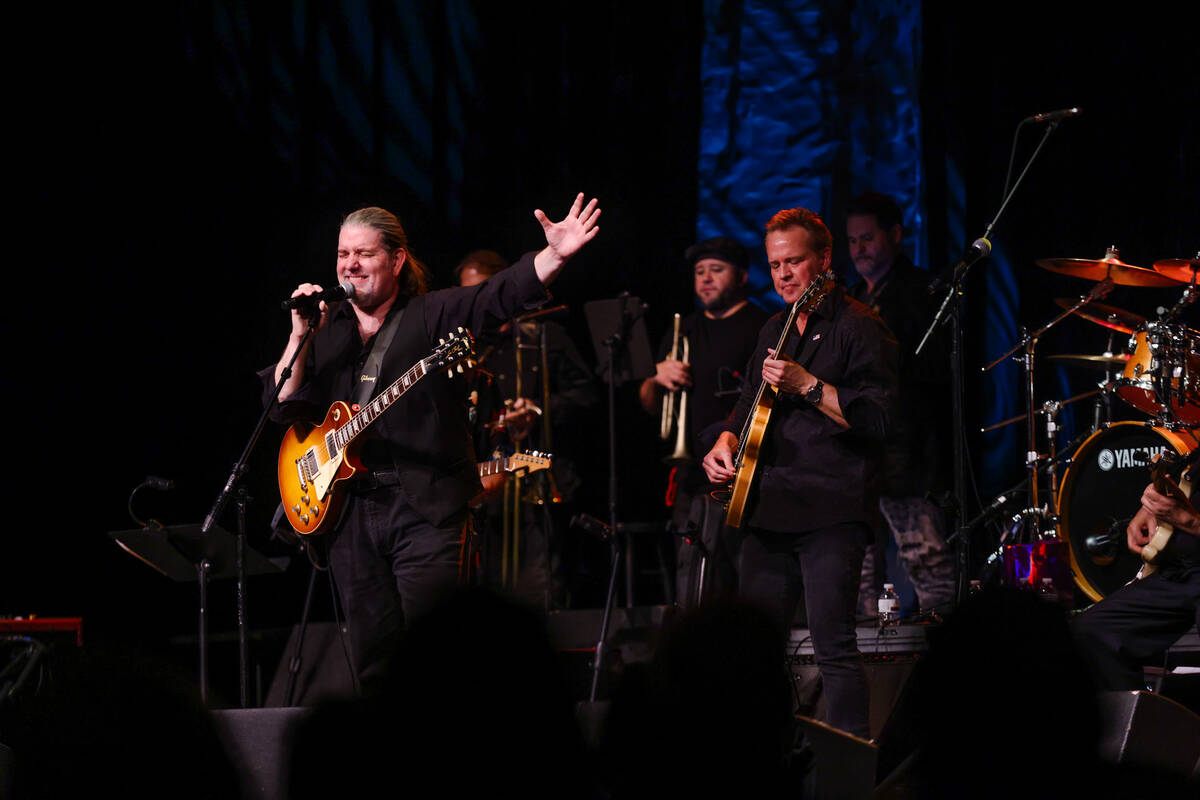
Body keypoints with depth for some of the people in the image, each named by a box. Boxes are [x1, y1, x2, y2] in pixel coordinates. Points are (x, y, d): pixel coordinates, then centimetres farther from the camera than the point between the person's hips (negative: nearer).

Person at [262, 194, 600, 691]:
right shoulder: (324, 330, 16)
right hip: (349, 511, 4)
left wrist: (555, 255, -29)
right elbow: (281, 405, 8)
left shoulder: (434, 315, 3)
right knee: (372, 662, 4)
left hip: (426, 506, -4)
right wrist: (300, 338, -5)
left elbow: (503, 294, -12)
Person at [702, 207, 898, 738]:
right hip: (770, 510, 8)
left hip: (831, 512, -8)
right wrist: (727, 441, 9)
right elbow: (751, 401, 30)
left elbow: (879, 420, -14)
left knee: (833, 646, -13)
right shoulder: (775, 330, 20)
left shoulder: (860, 329, -4)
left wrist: (807, 386, -20)